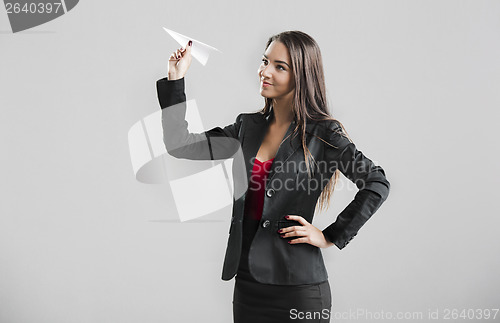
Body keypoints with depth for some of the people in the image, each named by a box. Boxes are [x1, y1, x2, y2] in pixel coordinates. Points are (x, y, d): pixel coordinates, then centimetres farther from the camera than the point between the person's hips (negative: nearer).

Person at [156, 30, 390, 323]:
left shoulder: (322, 133, -7)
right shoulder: (248, 127, 8)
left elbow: (377, 184, -9)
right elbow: (180, 145, 5)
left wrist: (332, 236, -9)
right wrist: (175, 80, 2)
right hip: (247, 282, 5)